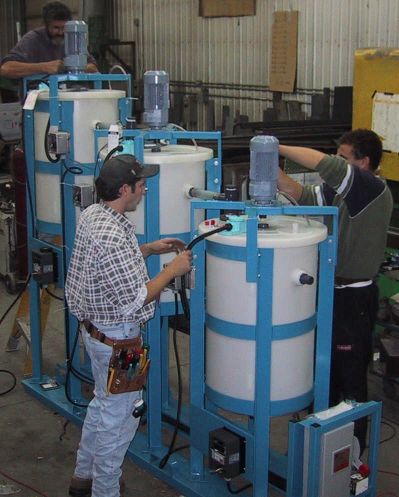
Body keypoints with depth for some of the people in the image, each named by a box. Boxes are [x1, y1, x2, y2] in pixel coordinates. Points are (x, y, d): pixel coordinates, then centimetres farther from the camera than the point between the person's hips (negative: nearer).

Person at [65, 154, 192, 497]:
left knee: (102, 403, 25)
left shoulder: (92, 214, 1)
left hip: (95, 326, 10)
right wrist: (173, 270, -17)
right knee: (119, 417, 6)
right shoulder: (112, 236, -30)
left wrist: (149, 249, 10)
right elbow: (136, 300, -28)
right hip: (116, 337, -10)